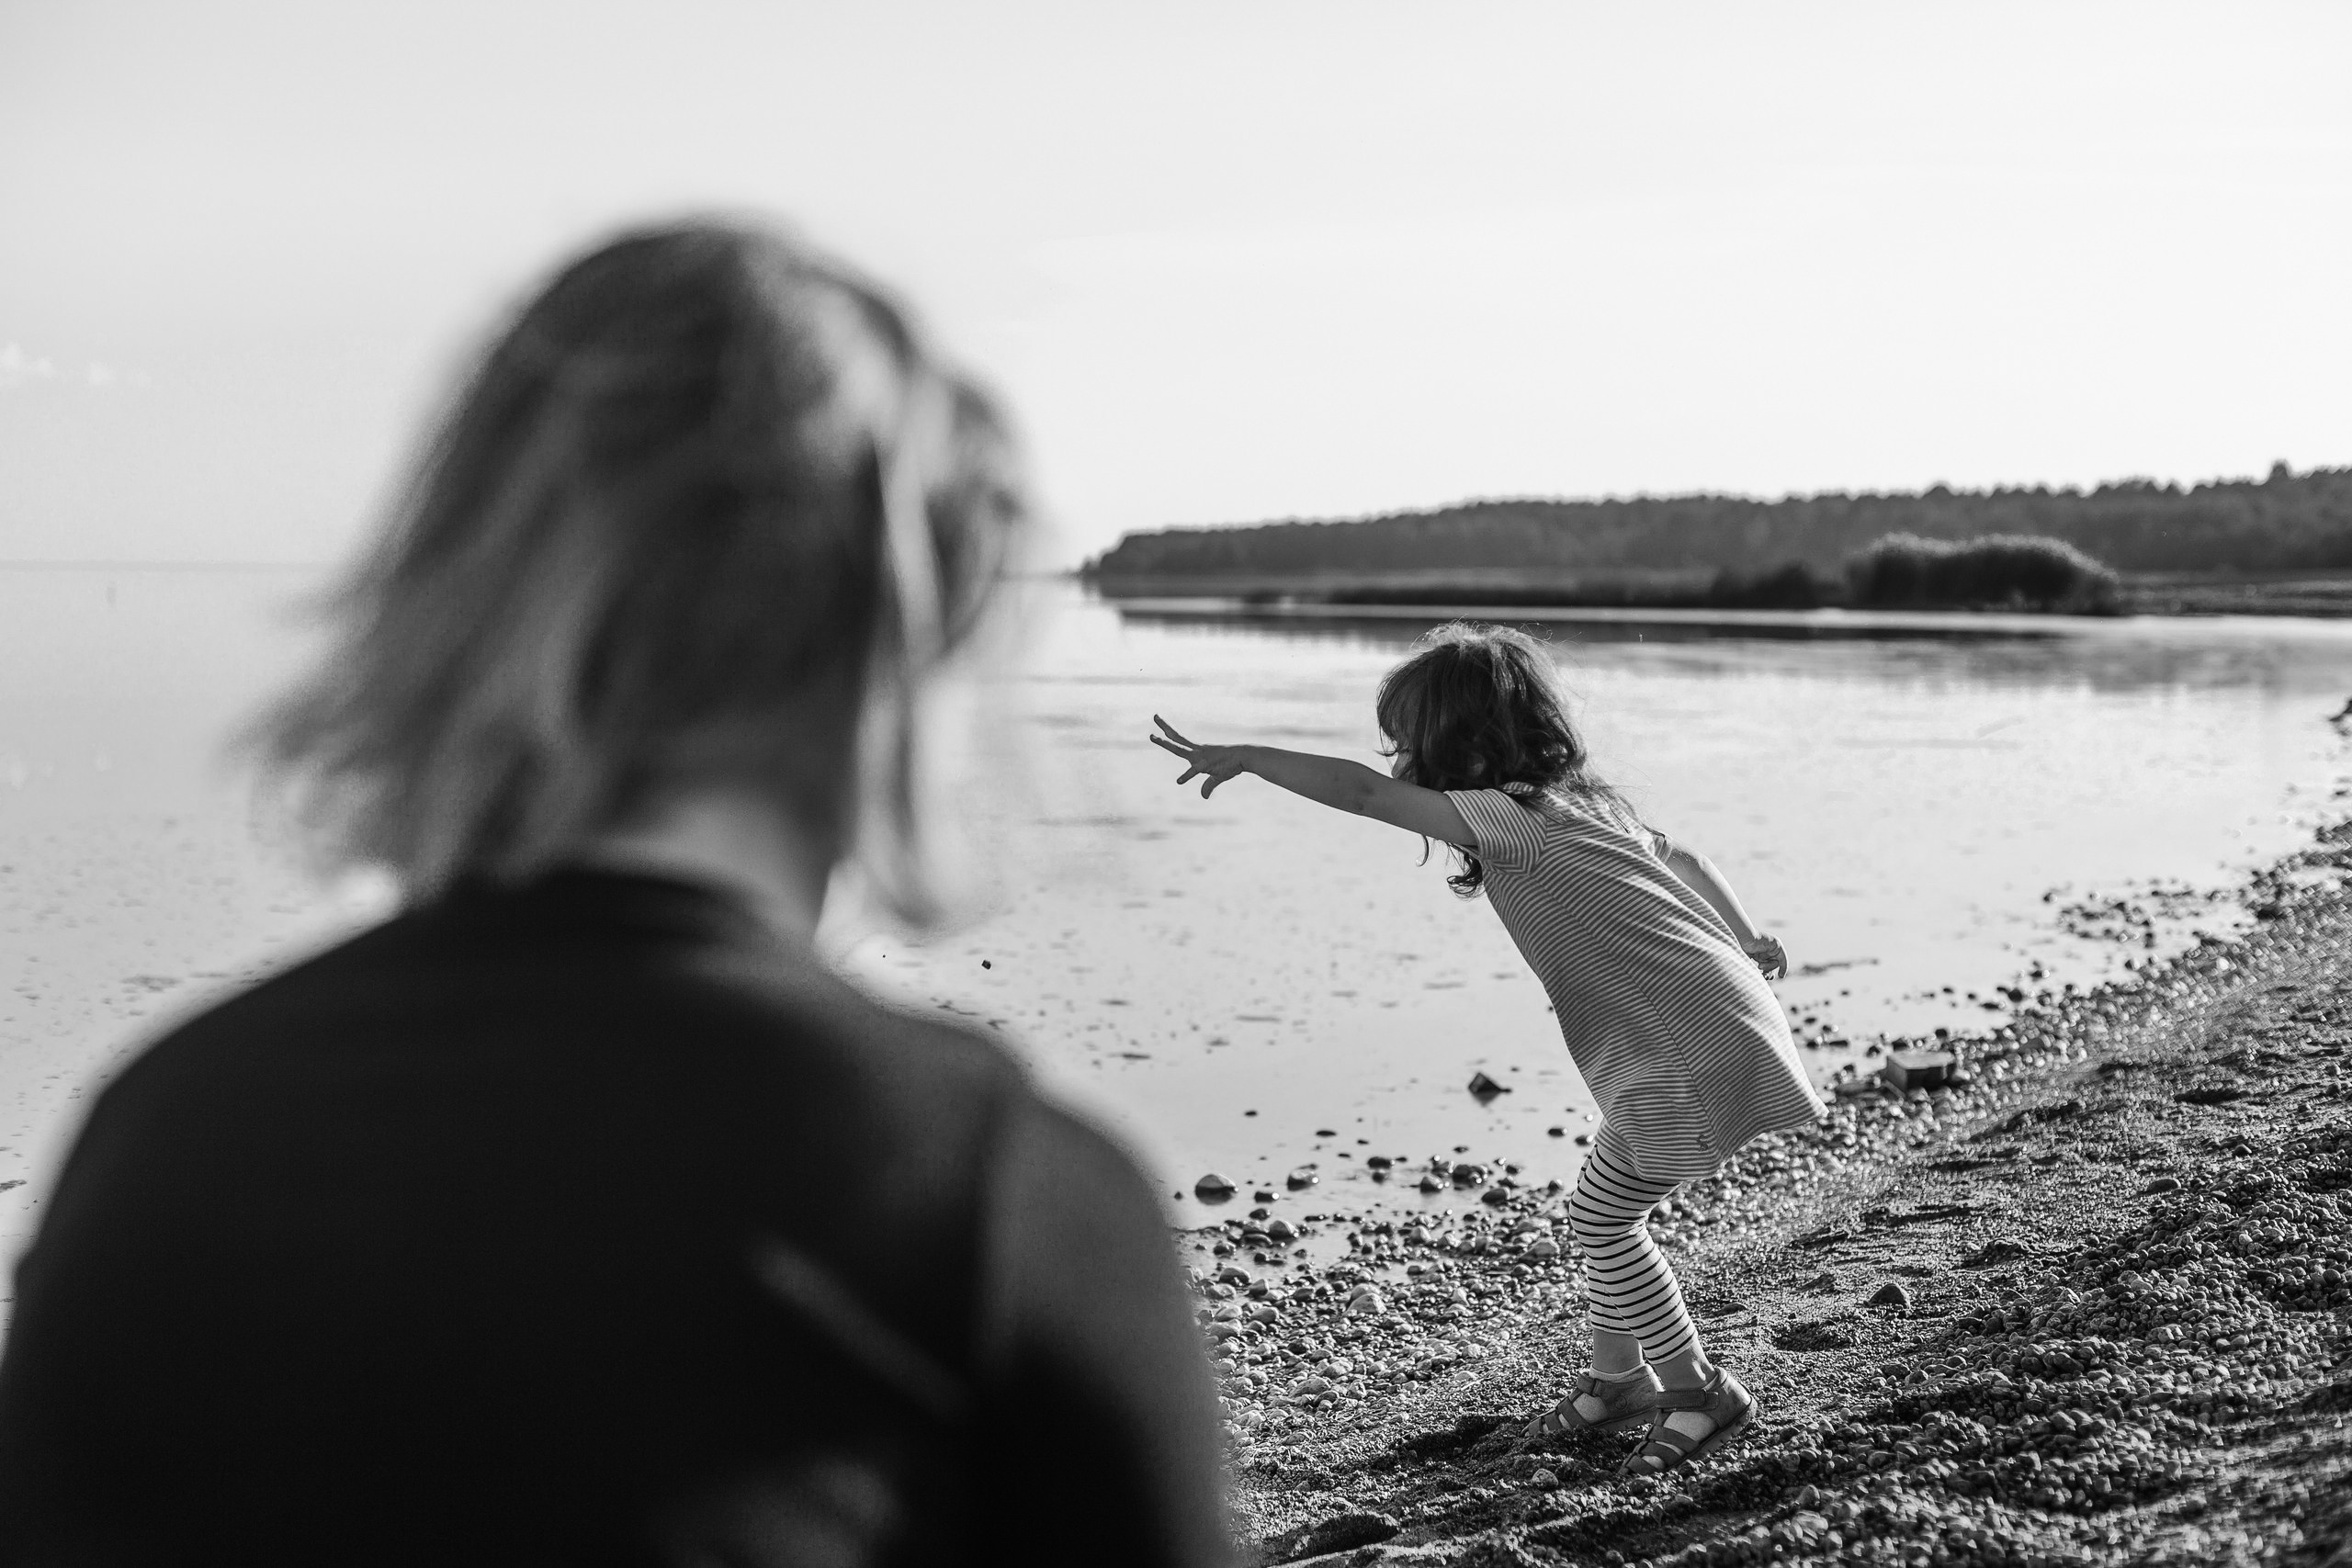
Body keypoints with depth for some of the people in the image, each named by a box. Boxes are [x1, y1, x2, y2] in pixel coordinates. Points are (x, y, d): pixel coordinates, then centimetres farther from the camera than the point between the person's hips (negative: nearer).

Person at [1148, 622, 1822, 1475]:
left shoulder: (1507, 817, -14)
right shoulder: (1584, 803, 13)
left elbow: (1364, 793, -19)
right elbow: (1682, 860, 22)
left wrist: (1245, 756, -11)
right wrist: (1746, 943, 35)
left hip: (1685, 1054, -10)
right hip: (1723, 1014, 10)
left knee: (1603, 1220, 1)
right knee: (1603, 1214, 16)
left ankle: (1699, 1391, 11)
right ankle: (1618, 1379, 28)